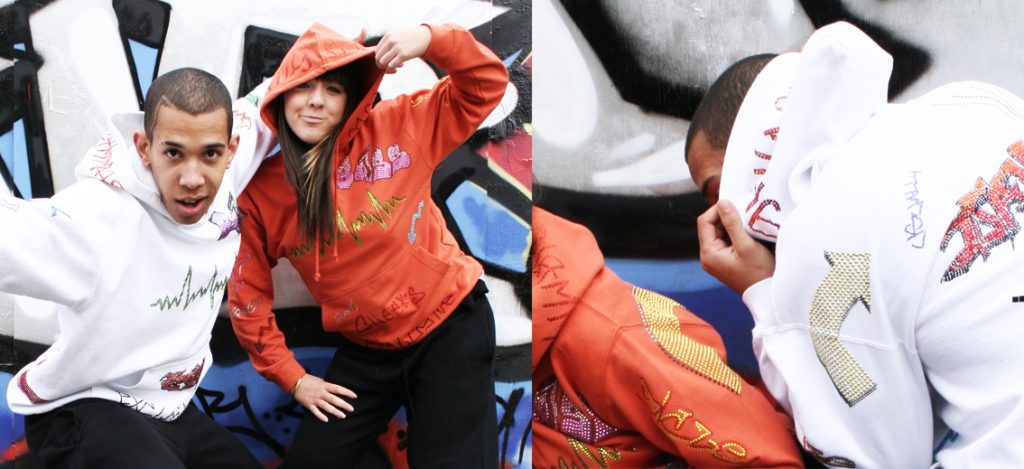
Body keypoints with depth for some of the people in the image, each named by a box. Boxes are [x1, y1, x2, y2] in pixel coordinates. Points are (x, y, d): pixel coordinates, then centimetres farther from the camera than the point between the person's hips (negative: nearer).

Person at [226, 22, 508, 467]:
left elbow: (487, 84, -8)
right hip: (364, 351, 3)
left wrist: (430, 38, -24)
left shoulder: (396, 128, -8)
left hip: (450, 326, -3)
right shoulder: (261, 192, -4)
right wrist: (290, 376, 2)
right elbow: (248, 297, 4)